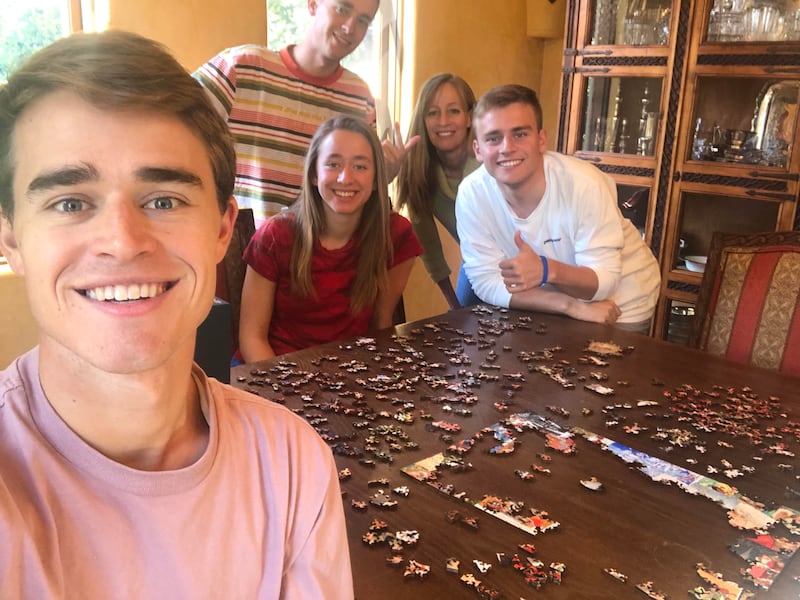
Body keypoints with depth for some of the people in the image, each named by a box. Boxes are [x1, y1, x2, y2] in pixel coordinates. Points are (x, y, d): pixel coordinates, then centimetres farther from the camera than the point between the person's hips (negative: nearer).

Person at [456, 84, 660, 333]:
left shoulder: (585, 184, -25)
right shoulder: (471, 194, -19)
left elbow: (603, 280, -22)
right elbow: (487, 282, -18)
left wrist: (548, 270, -42)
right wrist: (573, 307, -27)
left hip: (622, 307, -1)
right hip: (550, 312, 2)